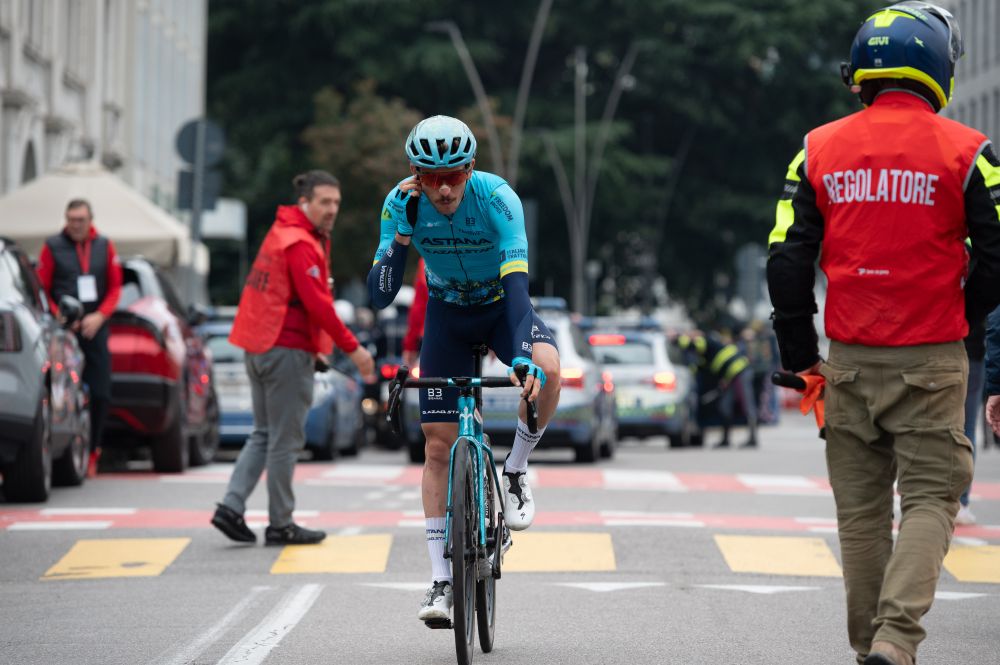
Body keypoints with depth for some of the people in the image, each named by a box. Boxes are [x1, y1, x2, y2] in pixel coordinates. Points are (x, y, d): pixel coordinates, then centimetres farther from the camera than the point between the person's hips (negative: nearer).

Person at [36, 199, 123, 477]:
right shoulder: (52, 247, 1)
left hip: (94, 329, 3)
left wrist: (99, 316, -5)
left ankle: (91, 453, 10)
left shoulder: (104, 246, 10)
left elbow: (115, 287, 11)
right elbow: (42, 290, 2)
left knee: (100, 394, 0)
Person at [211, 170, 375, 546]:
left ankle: (231, 507, 6)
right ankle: (280, 525, 4)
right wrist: (352, 348, -18)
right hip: (288, 350, -10)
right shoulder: (301, 245, -15)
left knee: (264, 434, 16)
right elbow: (317, 303, -21)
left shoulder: (281, 234, 16)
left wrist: (313, 346, 19)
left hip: (260, 347, 10)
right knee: (286, 440, -2)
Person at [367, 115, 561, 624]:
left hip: (502, 305, -2)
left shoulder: (498, 198, -30)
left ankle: (515, 471, -9)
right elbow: (379, 295, -24)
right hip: (447, 312, 2)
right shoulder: (401, 203, -22)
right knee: (438, 444, -5)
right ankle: (441, 580, 1)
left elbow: (516, 283, -38)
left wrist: (523, 358, -51)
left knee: (546, 370, -35)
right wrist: (404, 231, -37)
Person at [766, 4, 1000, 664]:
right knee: (930, 498, 2)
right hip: (931, 361, -3)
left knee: (861, 509, 12)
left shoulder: (819, 150, 4)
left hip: (849, 360, 3)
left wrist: (800, 356, 11)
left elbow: (787, 260, 3)